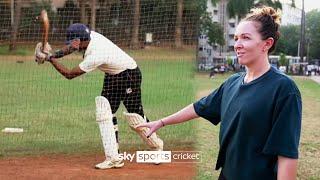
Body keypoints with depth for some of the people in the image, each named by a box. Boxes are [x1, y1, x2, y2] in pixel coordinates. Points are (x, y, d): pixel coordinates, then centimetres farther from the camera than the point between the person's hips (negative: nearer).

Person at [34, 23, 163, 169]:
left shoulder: (95, 56, -34)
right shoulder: (90, 35, -12)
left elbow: (69, 74, -25)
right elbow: (70, 47, 4)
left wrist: (51, 59, -18)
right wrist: (53, 55, -14)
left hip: (129, 75, -9)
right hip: (112, 75, 10)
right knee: (105, 113, 7)